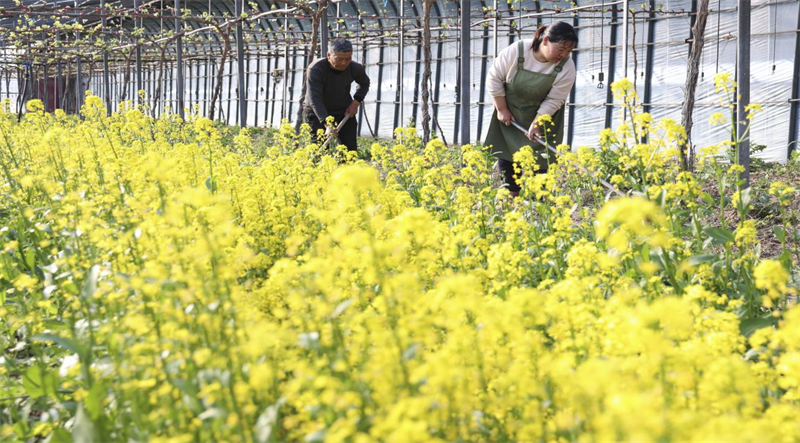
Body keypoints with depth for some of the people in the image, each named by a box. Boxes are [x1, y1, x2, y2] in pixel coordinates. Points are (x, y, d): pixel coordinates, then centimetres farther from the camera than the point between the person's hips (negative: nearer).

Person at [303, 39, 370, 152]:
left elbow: (364, 83, 12)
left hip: (344, 111, 4)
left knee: (350, 148, -1)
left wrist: (356, 102, -6)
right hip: (316, 113, -4)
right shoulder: (315, 69, -29)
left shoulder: (355, 69, -14)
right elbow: (315, 100, -35)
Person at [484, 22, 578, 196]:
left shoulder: (566, 67, -25)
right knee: (505, 156, 4)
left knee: (538, 160, -6)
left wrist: (536, 124, -22)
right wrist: (501, 109, -10)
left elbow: (553, 100, -18)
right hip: (510, 113, 1)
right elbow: (495, 78, -13)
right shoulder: (516, 51, -26)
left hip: (543, 116, -1)